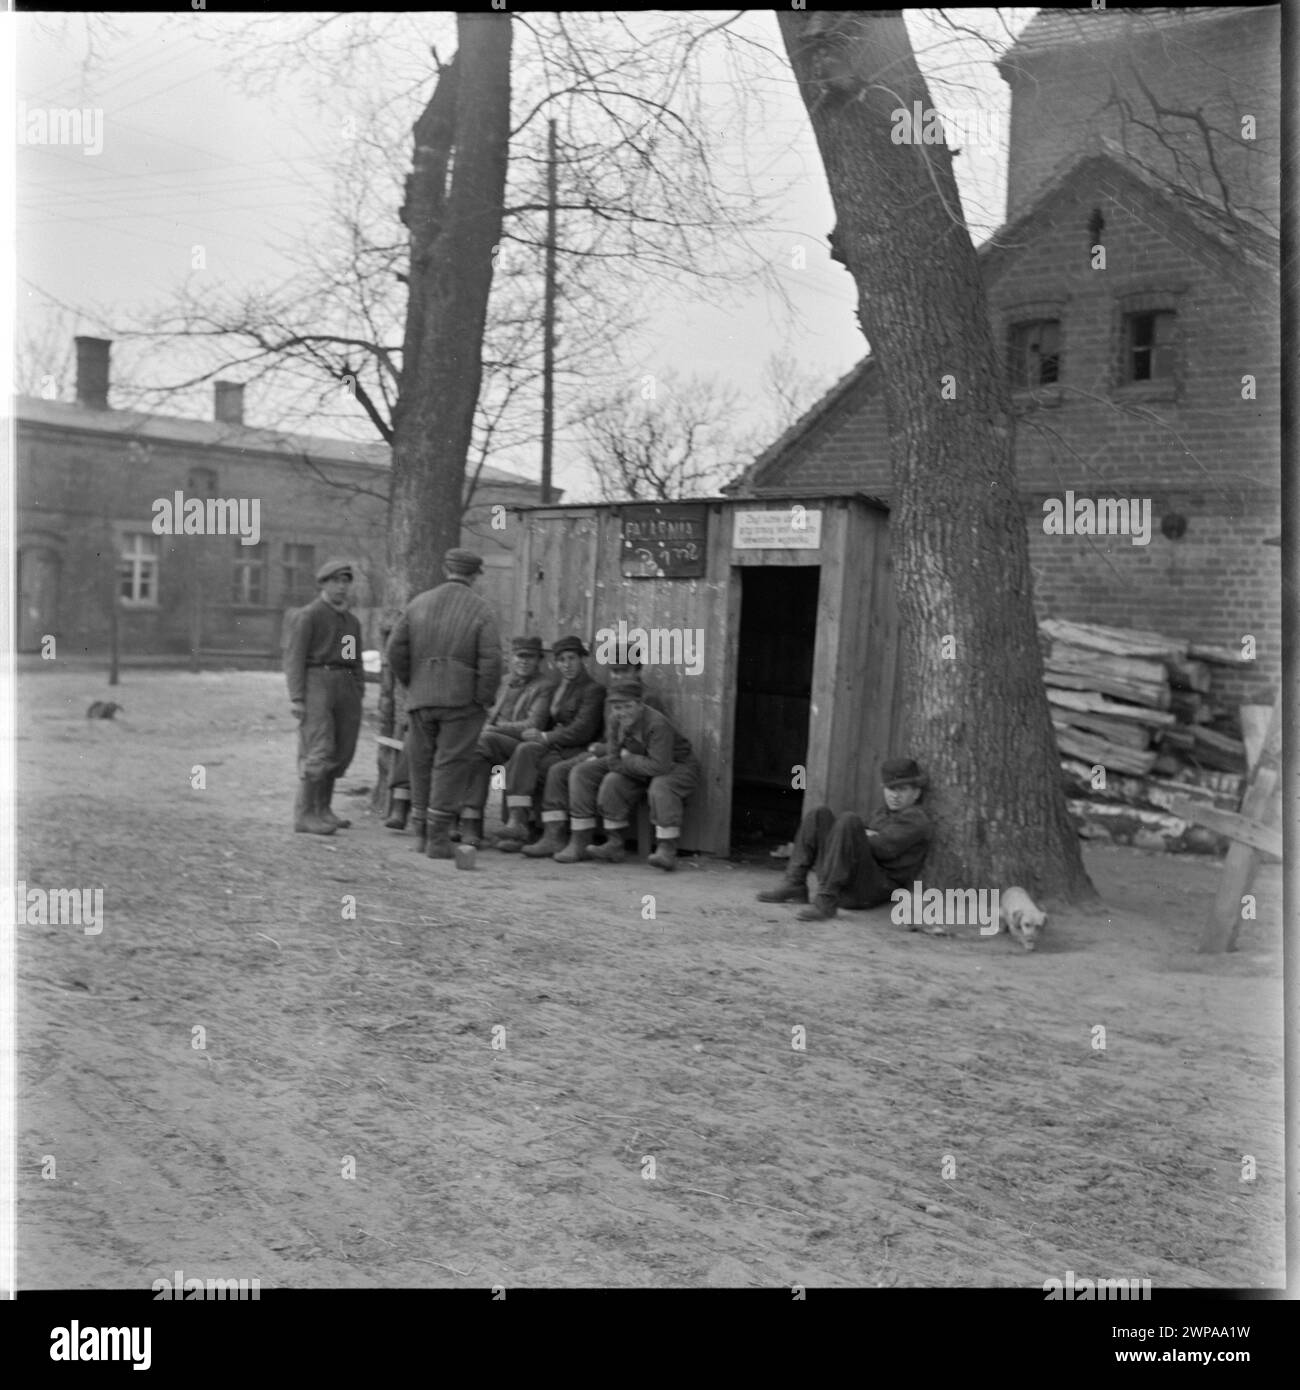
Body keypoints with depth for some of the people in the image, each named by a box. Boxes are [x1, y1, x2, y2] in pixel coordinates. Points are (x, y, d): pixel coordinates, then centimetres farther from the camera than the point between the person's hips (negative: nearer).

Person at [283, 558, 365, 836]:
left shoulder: (351, 621, 19)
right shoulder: (307, 616, -3)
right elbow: (293, 657, -8)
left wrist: (359, 698, 12)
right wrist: (296, 698, -16)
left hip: (346, 687, 7)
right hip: (317, 685, -7)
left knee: (341, 752, 7)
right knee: (319, 751, -12)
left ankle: (322, 809, 20)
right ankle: (304, 815, -8)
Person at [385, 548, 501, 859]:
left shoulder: (419, 603, 7)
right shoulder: (482, 610, -2)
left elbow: (396, 649, 2)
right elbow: (491, 659, -12)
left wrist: (412, 685, 13)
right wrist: (484, 701, -3)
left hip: (421, 698, 3)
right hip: (462, 700, -3)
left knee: (421, 764, 14)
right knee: (450, 767, -1)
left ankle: (422, 834, 21)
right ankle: (438, 839, -3)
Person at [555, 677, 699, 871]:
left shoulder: (657, 724, -30)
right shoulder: (616, 720, -7)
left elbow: (660, 766, -38)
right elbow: (614, 754, 4)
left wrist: (627, 761, -25)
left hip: (677, 766, -7)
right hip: (639, 770, 7)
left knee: (661, 786, -42)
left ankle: (666, 849, -33)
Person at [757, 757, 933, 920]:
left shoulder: (916, 818, -2)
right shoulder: (885, 813, 26)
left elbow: (883, 848, -15)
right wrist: (862, 836, -2)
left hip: (871, 890, -8)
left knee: (849, 820, -27)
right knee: (821, 814, 6)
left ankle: (826, 901, -35)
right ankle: (795, 886, -7)